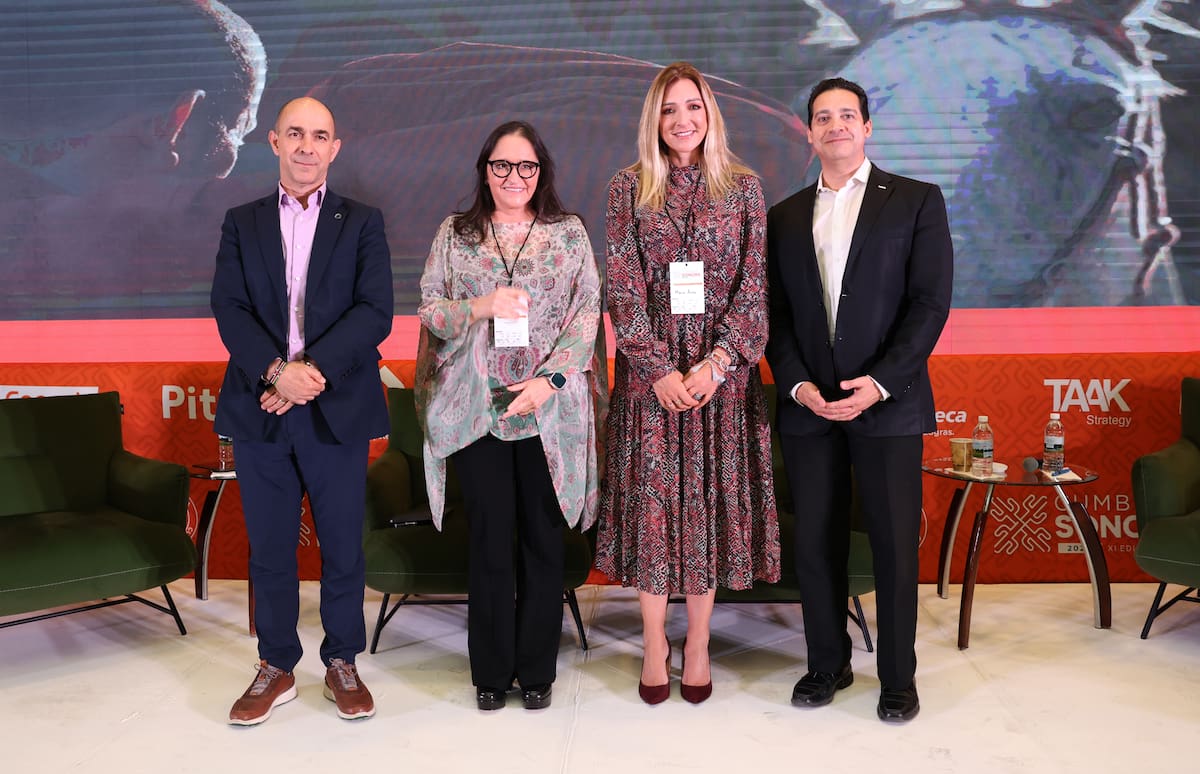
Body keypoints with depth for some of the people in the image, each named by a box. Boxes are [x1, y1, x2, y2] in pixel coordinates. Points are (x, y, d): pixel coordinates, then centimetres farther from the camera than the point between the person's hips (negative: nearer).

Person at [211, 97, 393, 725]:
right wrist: (277, 371, -16)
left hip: (337, 409, -1)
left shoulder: (362, 222, 6)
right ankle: (276, 668, 24)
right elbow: (228, 308, 0)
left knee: (342, 546, 6)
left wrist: (312, 370, -16)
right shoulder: (242, 223, 12)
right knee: (269, 548, 9)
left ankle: (341, 663, 23)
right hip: (259, 409, 2)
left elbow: (375, 312, -5)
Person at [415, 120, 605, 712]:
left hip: (550, 410, 0)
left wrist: (550, 379, -11)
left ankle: (537, 670, 20)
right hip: (477, 407, 0)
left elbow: (587, 313, 1)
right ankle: (491, 672, 19)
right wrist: (481, 306, -13)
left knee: (543, 538, 5)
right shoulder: (455, 234, 10)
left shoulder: (569, 233, 8)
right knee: (490, 540, 3)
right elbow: (430, 310, 7)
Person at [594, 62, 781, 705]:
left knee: (710, 500, 5)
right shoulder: (629, 188, 4)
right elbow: (624, 289, -2)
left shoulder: (743, 187, 6)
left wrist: (716, 360, -12)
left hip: (722, 369, 1)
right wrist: (660, 368, -11)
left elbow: (753, 285, 0)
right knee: (650, 499, 3)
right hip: (650, 370, 0)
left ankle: (697, 643, 19)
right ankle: (654, 643, 17)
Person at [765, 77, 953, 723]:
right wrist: (797, 384, -5)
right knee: (815, 542, 7)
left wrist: (880, 382, -13)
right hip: (807, 405, 3)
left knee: (895, 544, 2)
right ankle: (828, 664, 24)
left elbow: (931, 301, -4)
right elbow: (775, 313, 10)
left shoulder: (916, 201, 4)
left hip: (886, 403, -3)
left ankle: (897, 677, 18)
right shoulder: (785, 216, 13)